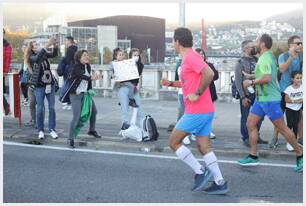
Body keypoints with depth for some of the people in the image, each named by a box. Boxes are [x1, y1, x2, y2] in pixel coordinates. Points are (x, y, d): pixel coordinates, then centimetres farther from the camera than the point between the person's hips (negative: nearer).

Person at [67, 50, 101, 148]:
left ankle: (92, 130, 36)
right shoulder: (76, 66, -15)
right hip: (75, 94, -8)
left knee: (94, 111, 14)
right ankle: (71, 138, -5)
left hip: (85, 93, 8)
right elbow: (81, 76, -32)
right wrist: (91, 77, -46)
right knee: (76, 116, -14)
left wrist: (90, 90, 1)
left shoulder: (88, 66, 8)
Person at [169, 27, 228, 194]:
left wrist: (197, 94, -20)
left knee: (173, 142, 0)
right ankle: (220, 182, 9)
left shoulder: (190, 57, -13)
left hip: (196, 111, -10)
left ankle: (200, 172, 0)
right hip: (205, 110, 10)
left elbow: (209, 74, -26)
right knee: (204, 146, 10)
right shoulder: (189, 57, 17)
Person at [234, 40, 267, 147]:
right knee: (246, 118, 3)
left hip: (257, 93, 6)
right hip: (246, 94, -6)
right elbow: (238, 81, -12)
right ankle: (245, 138, 15)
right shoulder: (240, 62, -8)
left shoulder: (256, 60, 9)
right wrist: (243, 97, -16)